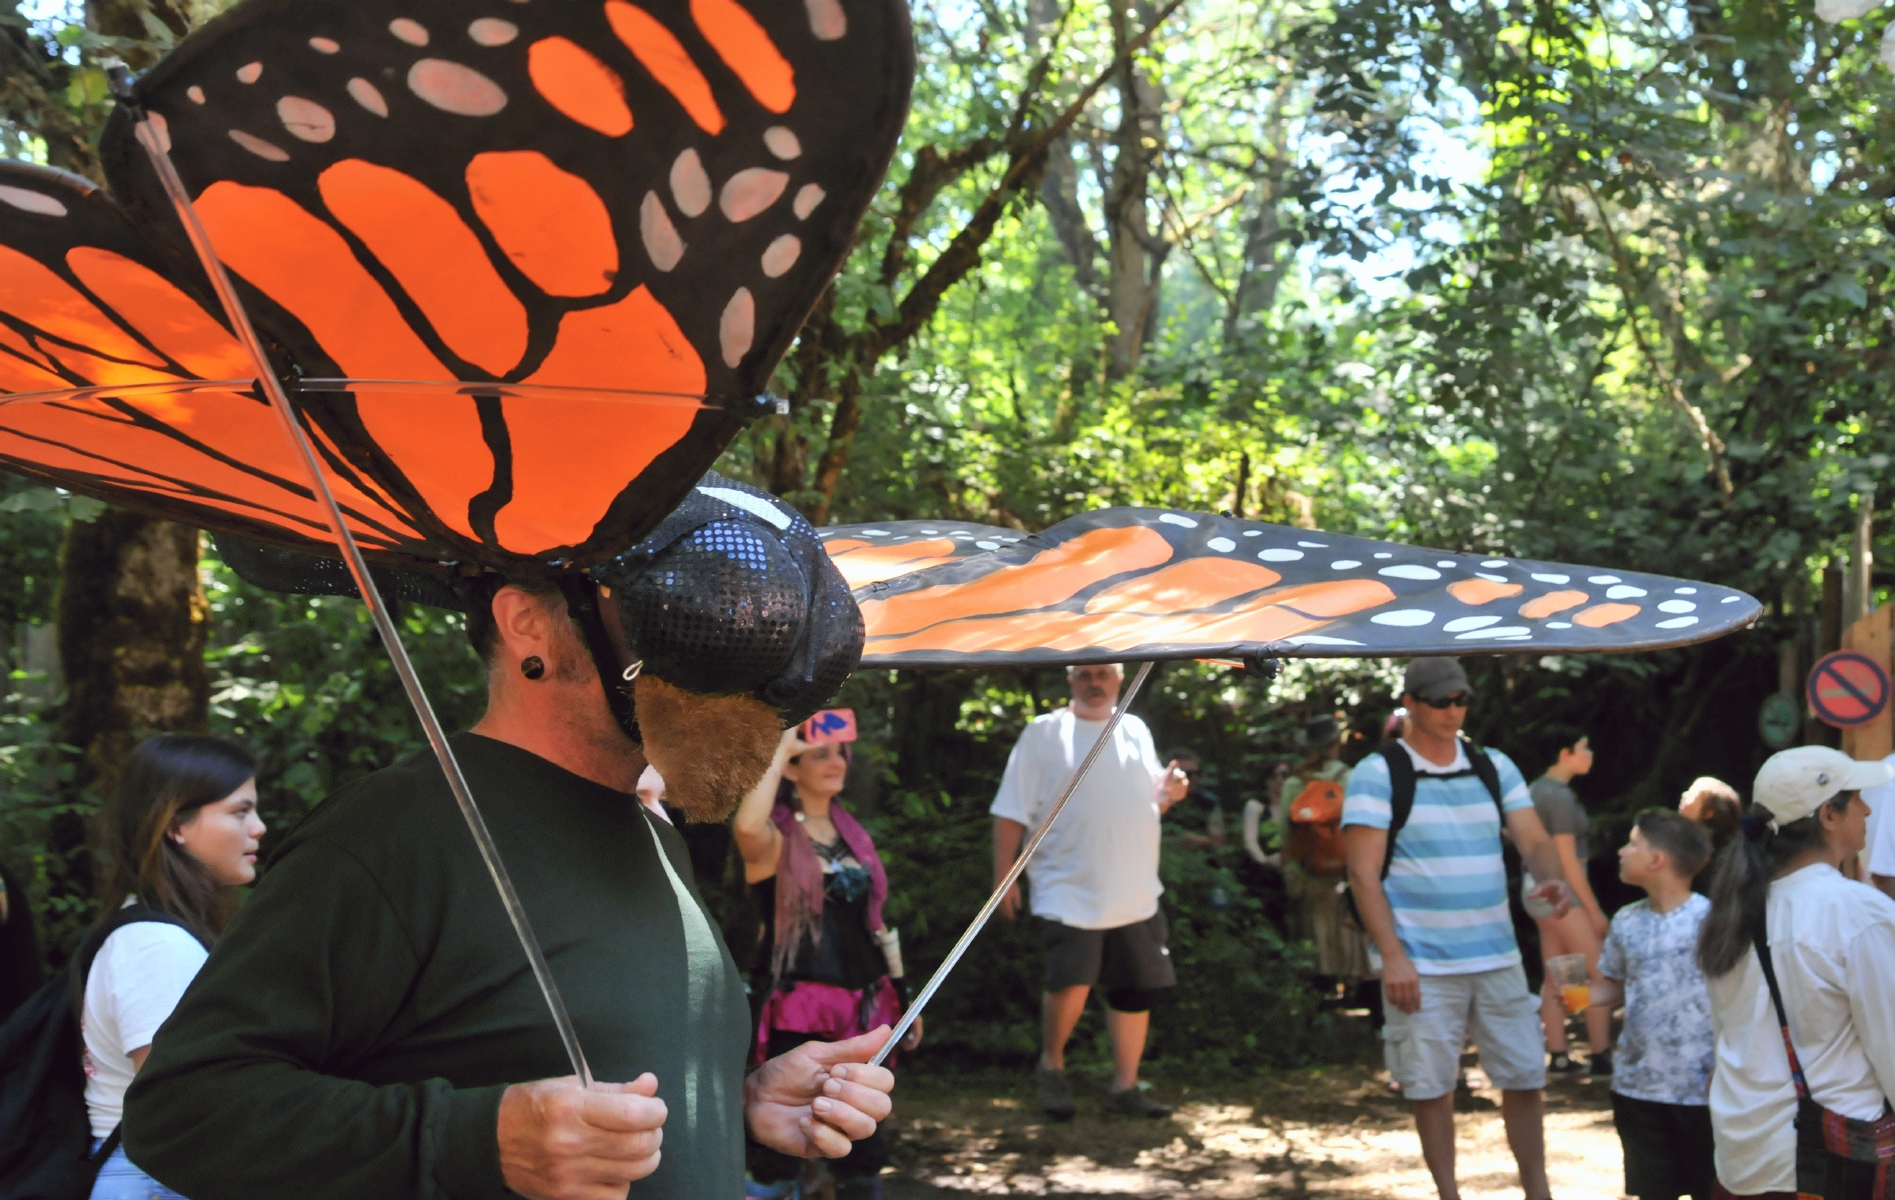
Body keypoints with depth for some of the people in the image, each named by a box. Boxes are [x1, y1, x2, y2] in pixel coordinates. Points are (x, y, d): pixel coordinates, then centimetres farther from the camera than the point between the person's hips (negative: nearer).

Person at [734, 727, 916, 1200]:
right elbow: (746, 827, -34)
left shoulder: (853, 833, 12)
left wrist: (901, 999, 17)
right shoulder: (776, 837, -8)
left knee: (862, 1143, 13)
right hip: (800, 1013, -6)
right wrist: (779, 749, -23)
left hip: (863, 1006, 6)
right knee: (782, 1146, -3)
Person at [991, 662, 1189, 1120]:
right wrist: (1004, 875, -10)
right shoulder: (1044, 733, -2)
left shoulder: (1136, 731, 12)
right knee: (1070, 984, -17)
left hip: (1135, 893, 5)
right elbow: (1012, 811, -4)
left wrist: (1168, 793, -2)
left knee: (1135, 992, 8)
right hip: (1069, 890, -5)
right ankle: (1051, 1065, 10)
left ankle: (1125, 1087, 20)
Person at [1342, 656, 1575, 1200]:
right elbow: (1364, 874, -9)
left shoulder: (1494, 767, 10)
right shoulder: (1378, 773, -4)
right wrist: (1392, 956, -16)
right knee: (1431, 1088, 3)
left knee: (1524, 1077, 6)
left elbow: (1534, 840, 3)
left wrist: (1553, 878, -20)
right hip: (1421, 966, -4)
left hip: (1497, 957, 4)